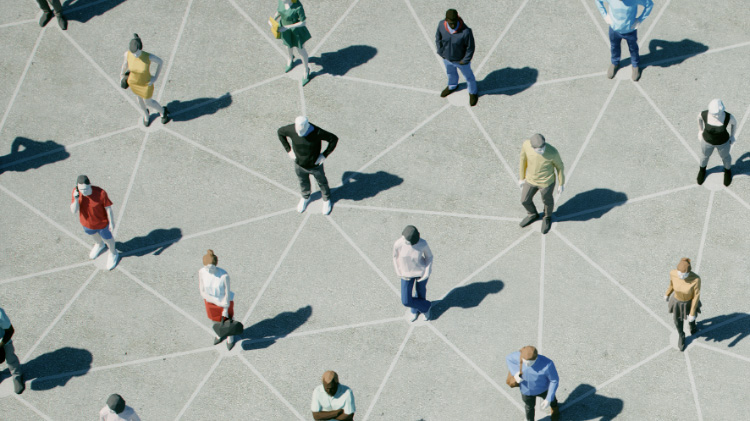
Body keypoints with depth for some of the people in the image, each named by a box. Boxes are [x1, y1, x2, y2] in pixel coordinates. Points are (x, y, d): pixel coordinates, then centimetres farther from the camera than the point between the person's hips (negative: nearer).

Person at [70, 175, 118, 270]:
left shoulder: (100, 193, -36)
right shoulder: (76, 192, -27)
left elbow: (108, 208, -21)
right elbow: (74, 211, -25)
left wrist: (111, 223, -11)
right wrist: (76, 199, -42)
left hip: (102, 223, -3)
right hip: (87, 222, 4)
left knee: (107, 238, 23)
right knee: (93, 234, 34)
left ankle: (113, 253, 55)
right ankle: (100, 245, 70)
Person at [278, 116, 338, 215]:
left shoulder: (317, 132, -34)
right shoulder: (291, 130, -27)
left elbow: (334, 139, -21)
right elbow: (280, 132, -5)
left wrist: (324, 155, -20)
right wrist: (288, 150, -6)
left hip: (315, 165, -2)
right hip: (299, 165, 2)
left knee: (322, 182, 24)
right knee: (303, 182, 29)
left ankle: (326, 200, 52)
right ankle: (305, 198, 59)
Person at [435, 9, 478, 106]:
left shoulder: (466, 31, -39)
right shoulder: (442, 25, -27)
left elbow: (470, 47, -23)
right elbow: (438, 38, -6)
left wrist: (465, 61, -14)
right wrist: (441, 52, -3)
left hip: (461, 60, -4)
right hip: (447, 58, 4)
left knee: (468, 76, 25)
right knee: (451, 73, 33)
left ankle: (473, 92, 54)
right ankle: (452, 86, 65)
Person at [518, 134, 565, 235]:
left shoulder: (552, 152, -33)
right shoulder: (526, 144, -26)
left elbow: (560, 166, -14)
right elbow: (523, 159, -7)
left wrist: (561, 184, -1)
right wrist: (522, 177, 6)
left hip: (547, 182, -3)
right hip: (531, 179, 3)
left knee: (547, 200, 24)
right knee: (525, 200, 22)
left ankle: (547, 217, 55)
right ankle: (533, 215, 53)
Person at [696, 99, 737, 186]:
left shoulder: (728, 117, -32)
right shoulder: (704, 114, -31)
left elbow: (734, 122, -10)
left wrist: (732, 136, 2)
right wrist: (700, 130, 4)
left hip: (723, 142, 0)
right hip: (707, 140, 1)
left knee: (725, 156, 28)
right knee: (706, 156, 28)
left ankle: (727, 170, 60)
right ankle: (702, 170, 60)